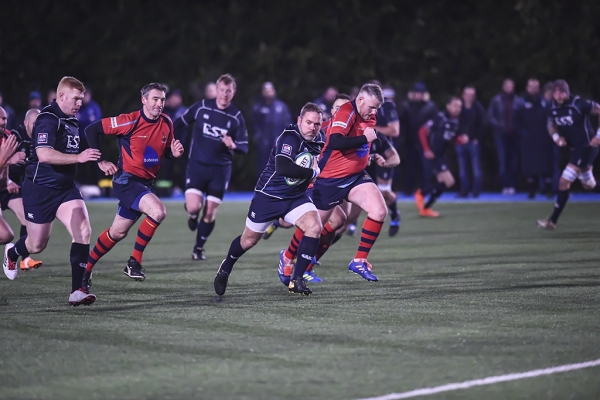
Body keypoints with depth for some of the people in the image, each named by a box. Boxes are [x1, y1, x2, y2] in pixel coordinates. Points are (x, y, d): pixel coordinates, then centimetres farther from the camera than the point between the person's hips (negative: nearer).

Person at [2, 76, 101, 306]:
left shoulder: (72, 121, 9)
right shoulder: (48, 119, -18)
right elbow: (44, 154, -33)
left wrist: (97, 160, 23)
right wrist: (78, 157, -36)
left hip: (66, 188, 7)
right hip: (40, 189, -7)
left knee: (83, 232, -16)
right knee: (37, 245, 8)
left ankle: (77, 291, -14)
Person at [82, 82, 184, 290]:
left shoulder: (166, 123, 2)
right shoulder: (130, 121, -16)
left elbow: (166, 151, 17)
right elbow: (91, 130, -11)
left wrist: (174, 152, -7)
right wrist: (100, 161, -13)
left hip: (146, 183, 7)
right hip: (126, 179, -7)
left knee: (118, 233, 15)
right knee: (158, 211, -28)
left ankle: (86, 268, 31)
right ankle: (134, 262, -14)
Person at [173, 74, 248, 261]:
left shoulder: (237, 117, -5)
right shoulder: (202, 107, -6)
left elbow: (244, 147, -5)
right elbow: (181, 123, 8)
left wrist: (233, 145, -26)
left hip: (220, 169, 1)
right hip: (197, 165, -1)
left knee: (210, 212, 1)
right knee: (194, 207, -16)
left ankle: (199, 248, 22)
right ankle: (192, 216, 23)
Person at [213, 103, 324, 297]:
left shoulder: (318, 140, -2)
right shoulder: (289, 138, -24)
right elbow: (283, 167, -40)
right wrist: (312, 173, -31)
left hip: (296, 197, 5)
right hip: (268, 195, -5)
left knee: (314, 226, -21)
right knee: (249, 240, 10)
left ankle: (296, 281, -14)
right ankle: (225, 270, 41)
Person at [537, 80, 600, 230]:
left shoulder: (578, 104, -20)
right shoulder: (554, 108, 0)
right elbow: (551, 125, 16)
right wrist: (556, 137, -6)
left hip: (586, 147, -8)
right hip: (573, 148, 8)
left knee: (564, 182, -15)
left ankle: (552, 221, -10)